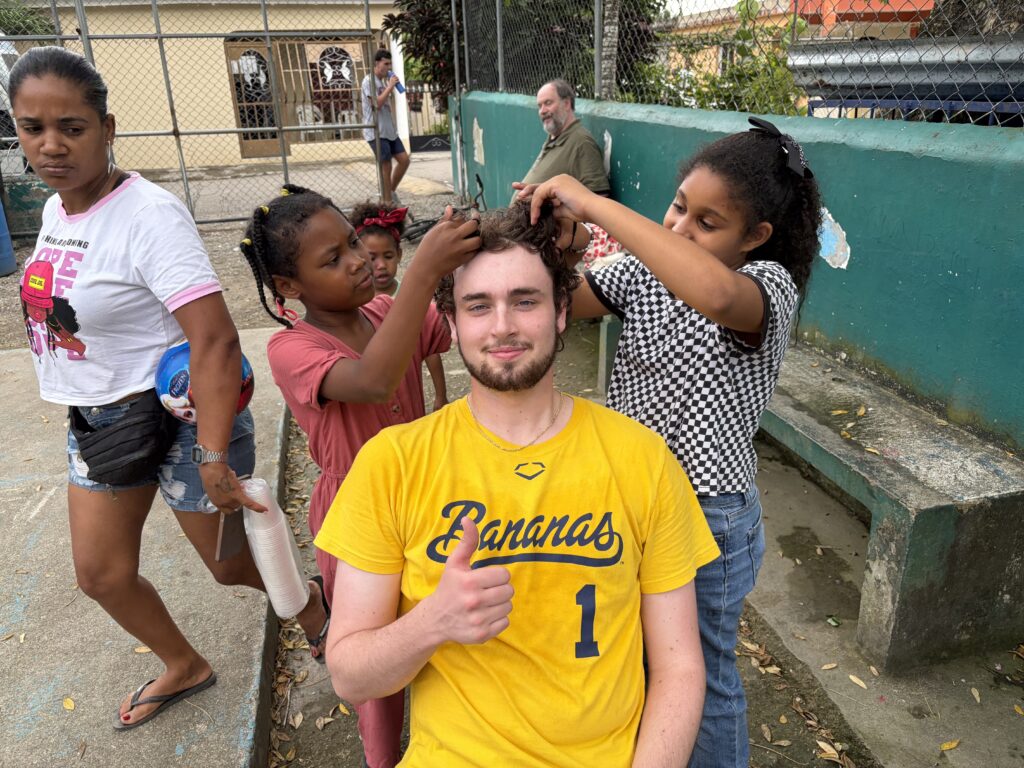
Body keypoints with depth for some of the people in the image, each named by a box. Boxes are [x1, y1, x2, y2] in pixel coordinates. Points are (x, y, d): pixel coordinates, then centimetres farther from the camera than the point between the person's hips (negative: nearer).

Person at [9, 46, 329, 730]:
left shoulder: (149, 214, -23)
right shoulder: (57, 209, 3)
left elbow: (215, 342, -30)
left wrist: (212, 456, -32)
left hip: (178, 416, -8)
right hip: (98, 421, 8)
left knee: (232, 564, 9)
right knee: (101, 574, 17)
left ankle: (316, 612, 41)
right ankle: (185, 667, 43)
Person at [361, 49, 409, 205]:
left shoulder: (383, 81, 18)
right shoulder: (369, 81, -9)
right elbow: (377, 104, -21)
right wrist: (390, 86, -16)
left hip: (389, 130, 9)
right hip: (376, 132, -8)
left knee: (404, 159, 4)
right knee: (386, 167, -6)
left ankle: (391, 191, 19)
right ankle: (387, 202, 4)